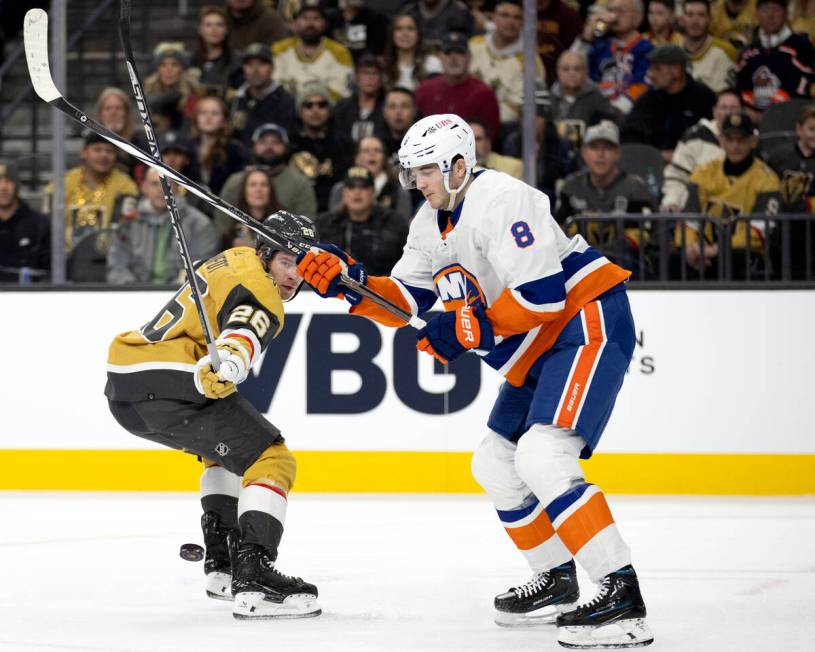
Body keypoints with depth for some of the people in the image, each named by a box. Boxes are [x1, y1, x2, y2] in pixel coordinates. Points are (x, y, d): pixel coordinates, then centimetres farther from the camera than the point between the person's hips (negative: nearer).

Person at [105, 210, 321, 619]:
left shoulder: (236, 259, 22)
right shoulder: (257, 287, -8)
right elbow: (245, 330, -32)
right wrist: (229, 363, -49)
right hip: (168, 386, -11)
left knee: (225, 444, 33)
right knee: (271, 460, -10)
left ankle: (222, 564, 29)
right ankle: (253, 580, -26)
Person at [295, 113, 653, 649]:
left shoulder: (503, 201, -20)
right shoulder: (431, 223, 10)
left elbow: (542, 292, -27)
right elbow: (405, 301, 11)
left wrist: (472, 328, -25)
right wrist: (347, 280, -4)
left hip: (588, 322, -11)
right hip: (537, 346, 11)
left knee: (542, 455, -25)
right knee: (495, 463, 14)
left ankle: (622, 593, -29)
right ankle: (557, 581, 28)